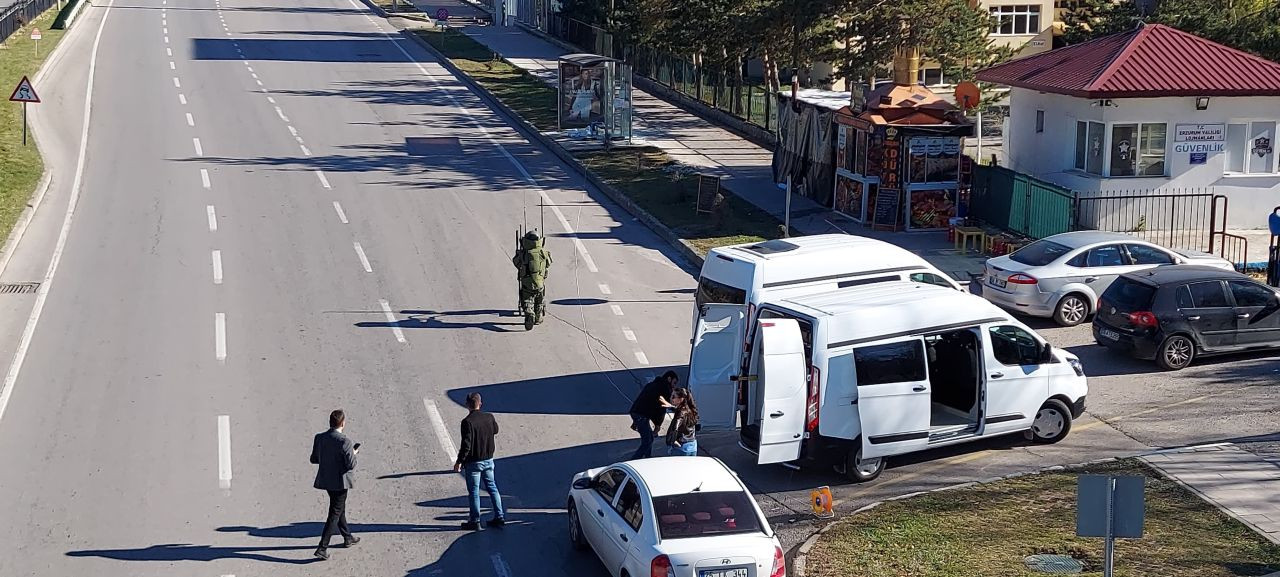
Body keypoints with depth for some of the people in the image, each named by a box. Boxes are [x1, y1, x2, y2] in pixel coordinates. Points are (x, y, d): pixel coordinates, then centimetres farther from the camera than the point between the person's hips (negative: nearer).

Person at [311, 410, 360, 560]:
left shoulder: (319, 438, -3)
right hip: (340, 482, -7)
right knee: (334, 515, 1)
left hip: (325, 480, 7)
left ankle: (347, 537, 41)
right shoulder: (344, 441, -22)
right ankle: (322, 548, -3)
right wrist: (353, 453, -1)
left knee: (340, 508, 25)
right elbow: (351, 465, -20)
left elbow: (314, 459, 5)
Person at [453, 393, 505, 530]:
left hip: (473, 462, -5)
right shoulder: (489, 417, -2)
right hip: (488, 459, 5)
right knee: (492, 487, 16)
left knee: (474, 491, 3)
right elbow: (495, 430, 19)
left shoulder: (467, 422, -19)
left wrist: (459, 461, -13)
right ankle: (499, 517, 17)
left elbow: (466, 445, -21)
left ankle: (475, 521, 8)